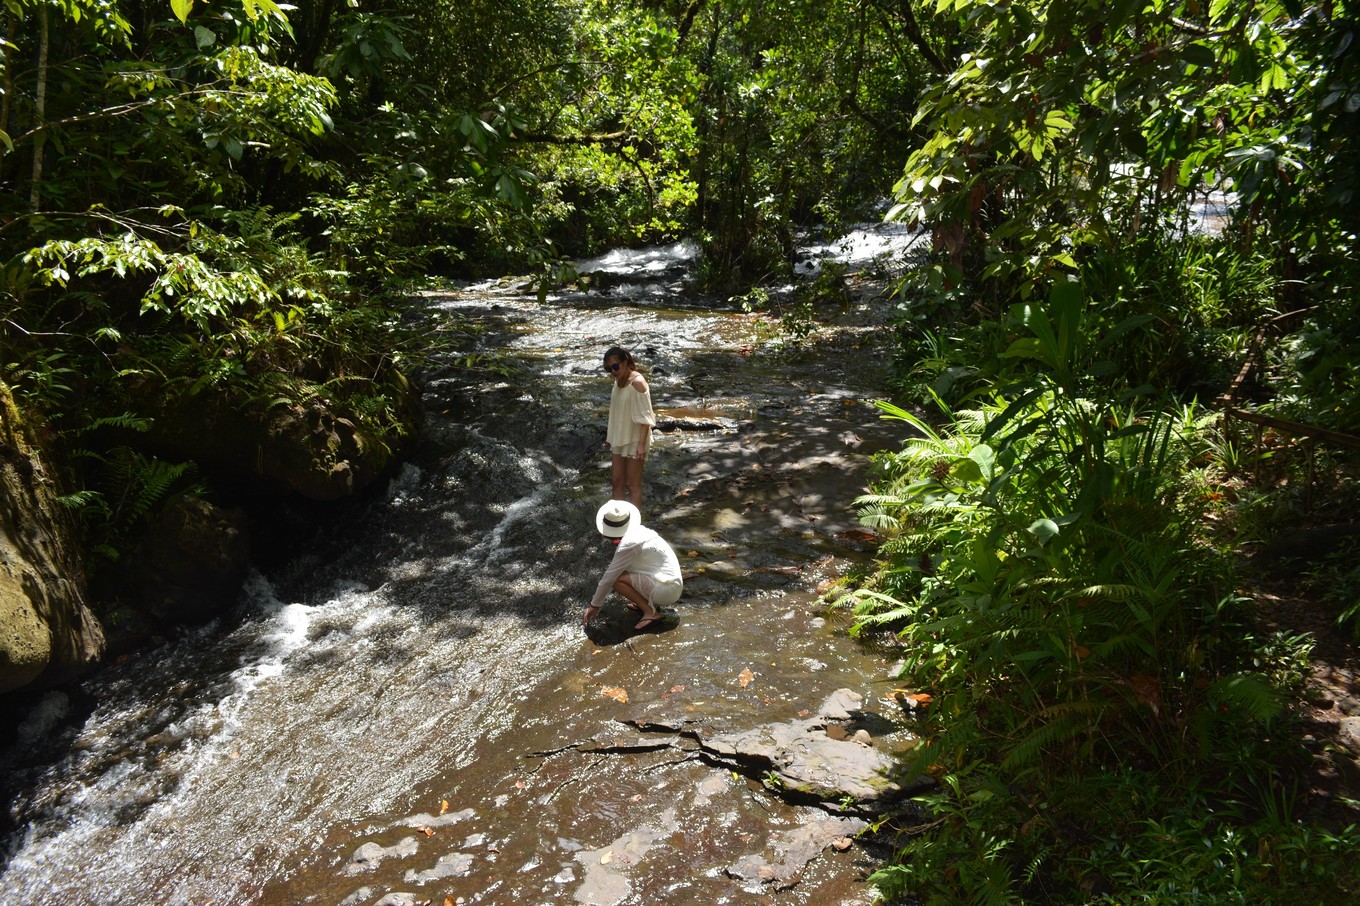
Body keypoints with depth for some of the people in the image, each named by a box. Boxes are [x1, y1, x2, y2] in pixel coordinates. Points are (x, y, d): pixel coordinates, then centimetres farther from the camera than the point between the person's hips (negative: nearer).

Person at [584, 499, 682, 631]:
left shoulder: (628, 545, -18)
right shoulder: (640, 531, 7)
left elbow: (608, 578, -12)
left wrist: (594, 606, -2)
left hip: (666, 591, -9)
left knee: (616, 578, -14)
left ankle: (651, 613, -10)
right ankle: (649, 603, 12)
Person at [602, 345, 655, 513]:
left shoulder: (637, 382, -20)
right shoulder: (618, 380, 3)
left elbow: (645, 416, -20)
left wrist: (642, 444, -24)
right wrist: (610, 435, 17)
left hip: (634, 440, -8)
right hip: (619, 439, 8)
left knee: (633, 485, 1)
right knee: (618, 482, 12)